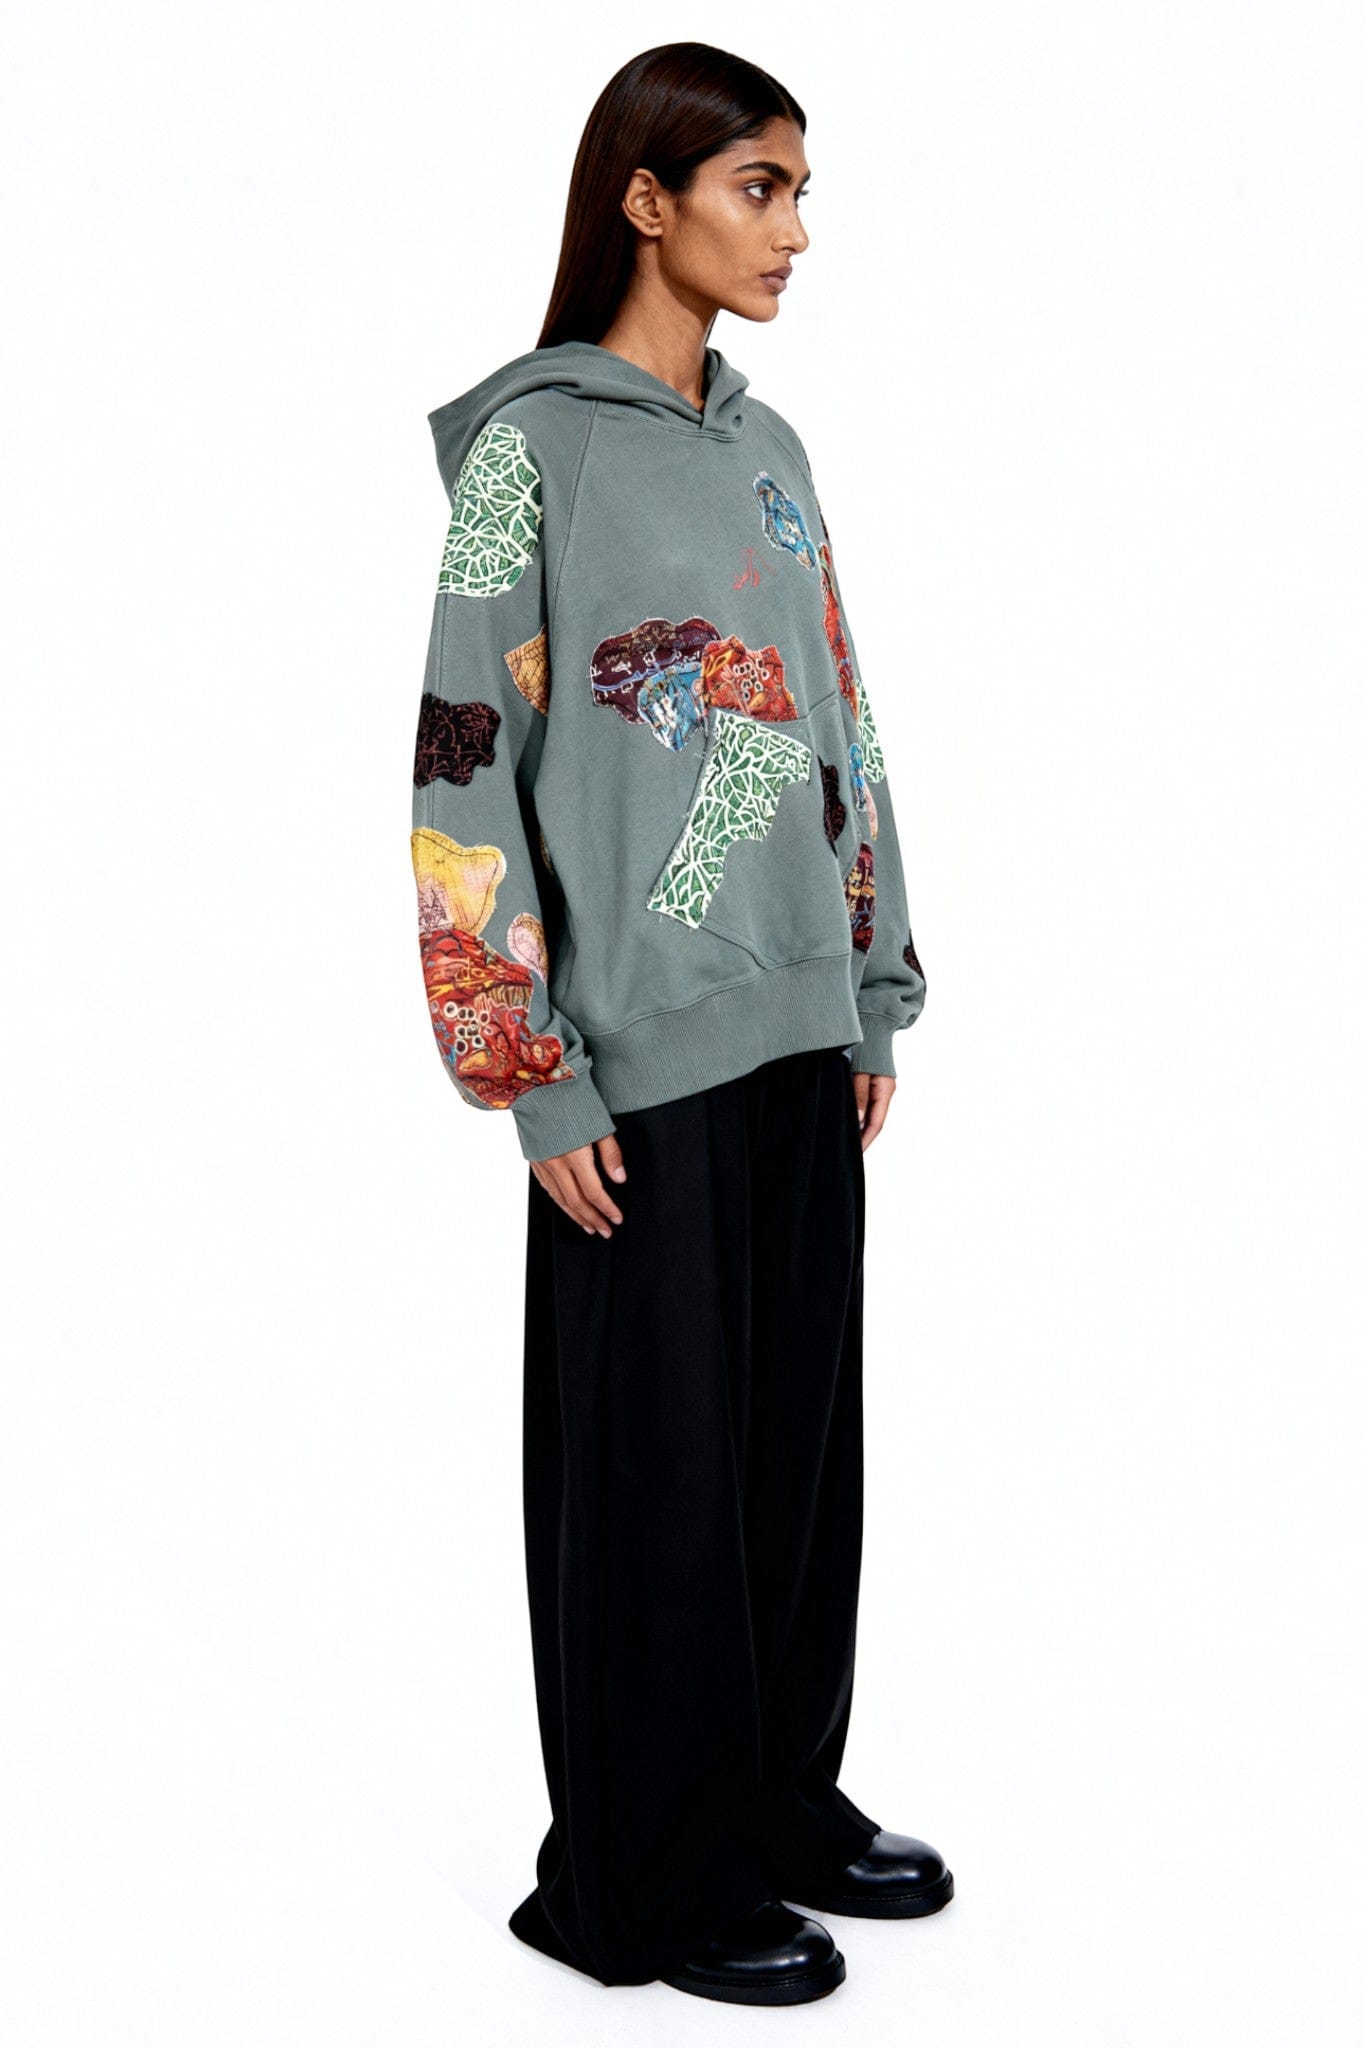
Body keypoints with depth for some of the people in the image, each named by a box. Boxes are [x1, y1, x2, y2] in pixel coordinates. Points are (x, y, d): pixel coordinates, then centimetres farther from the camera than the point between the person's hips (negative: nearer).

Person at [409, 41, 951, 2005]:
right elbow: (462, 771, -12)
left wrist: (878, 992, 13)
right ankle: (651, 1876, 18)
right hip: (644, 1049, -6)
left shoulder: (768, 447, 11)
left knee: (802, 1425, 13)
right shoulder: (527, 446, -8)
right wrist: (542, 1081, -14)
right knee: (657, 1450, 2)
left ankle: (785, 1795, 30)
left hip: (802, 1028, 6)